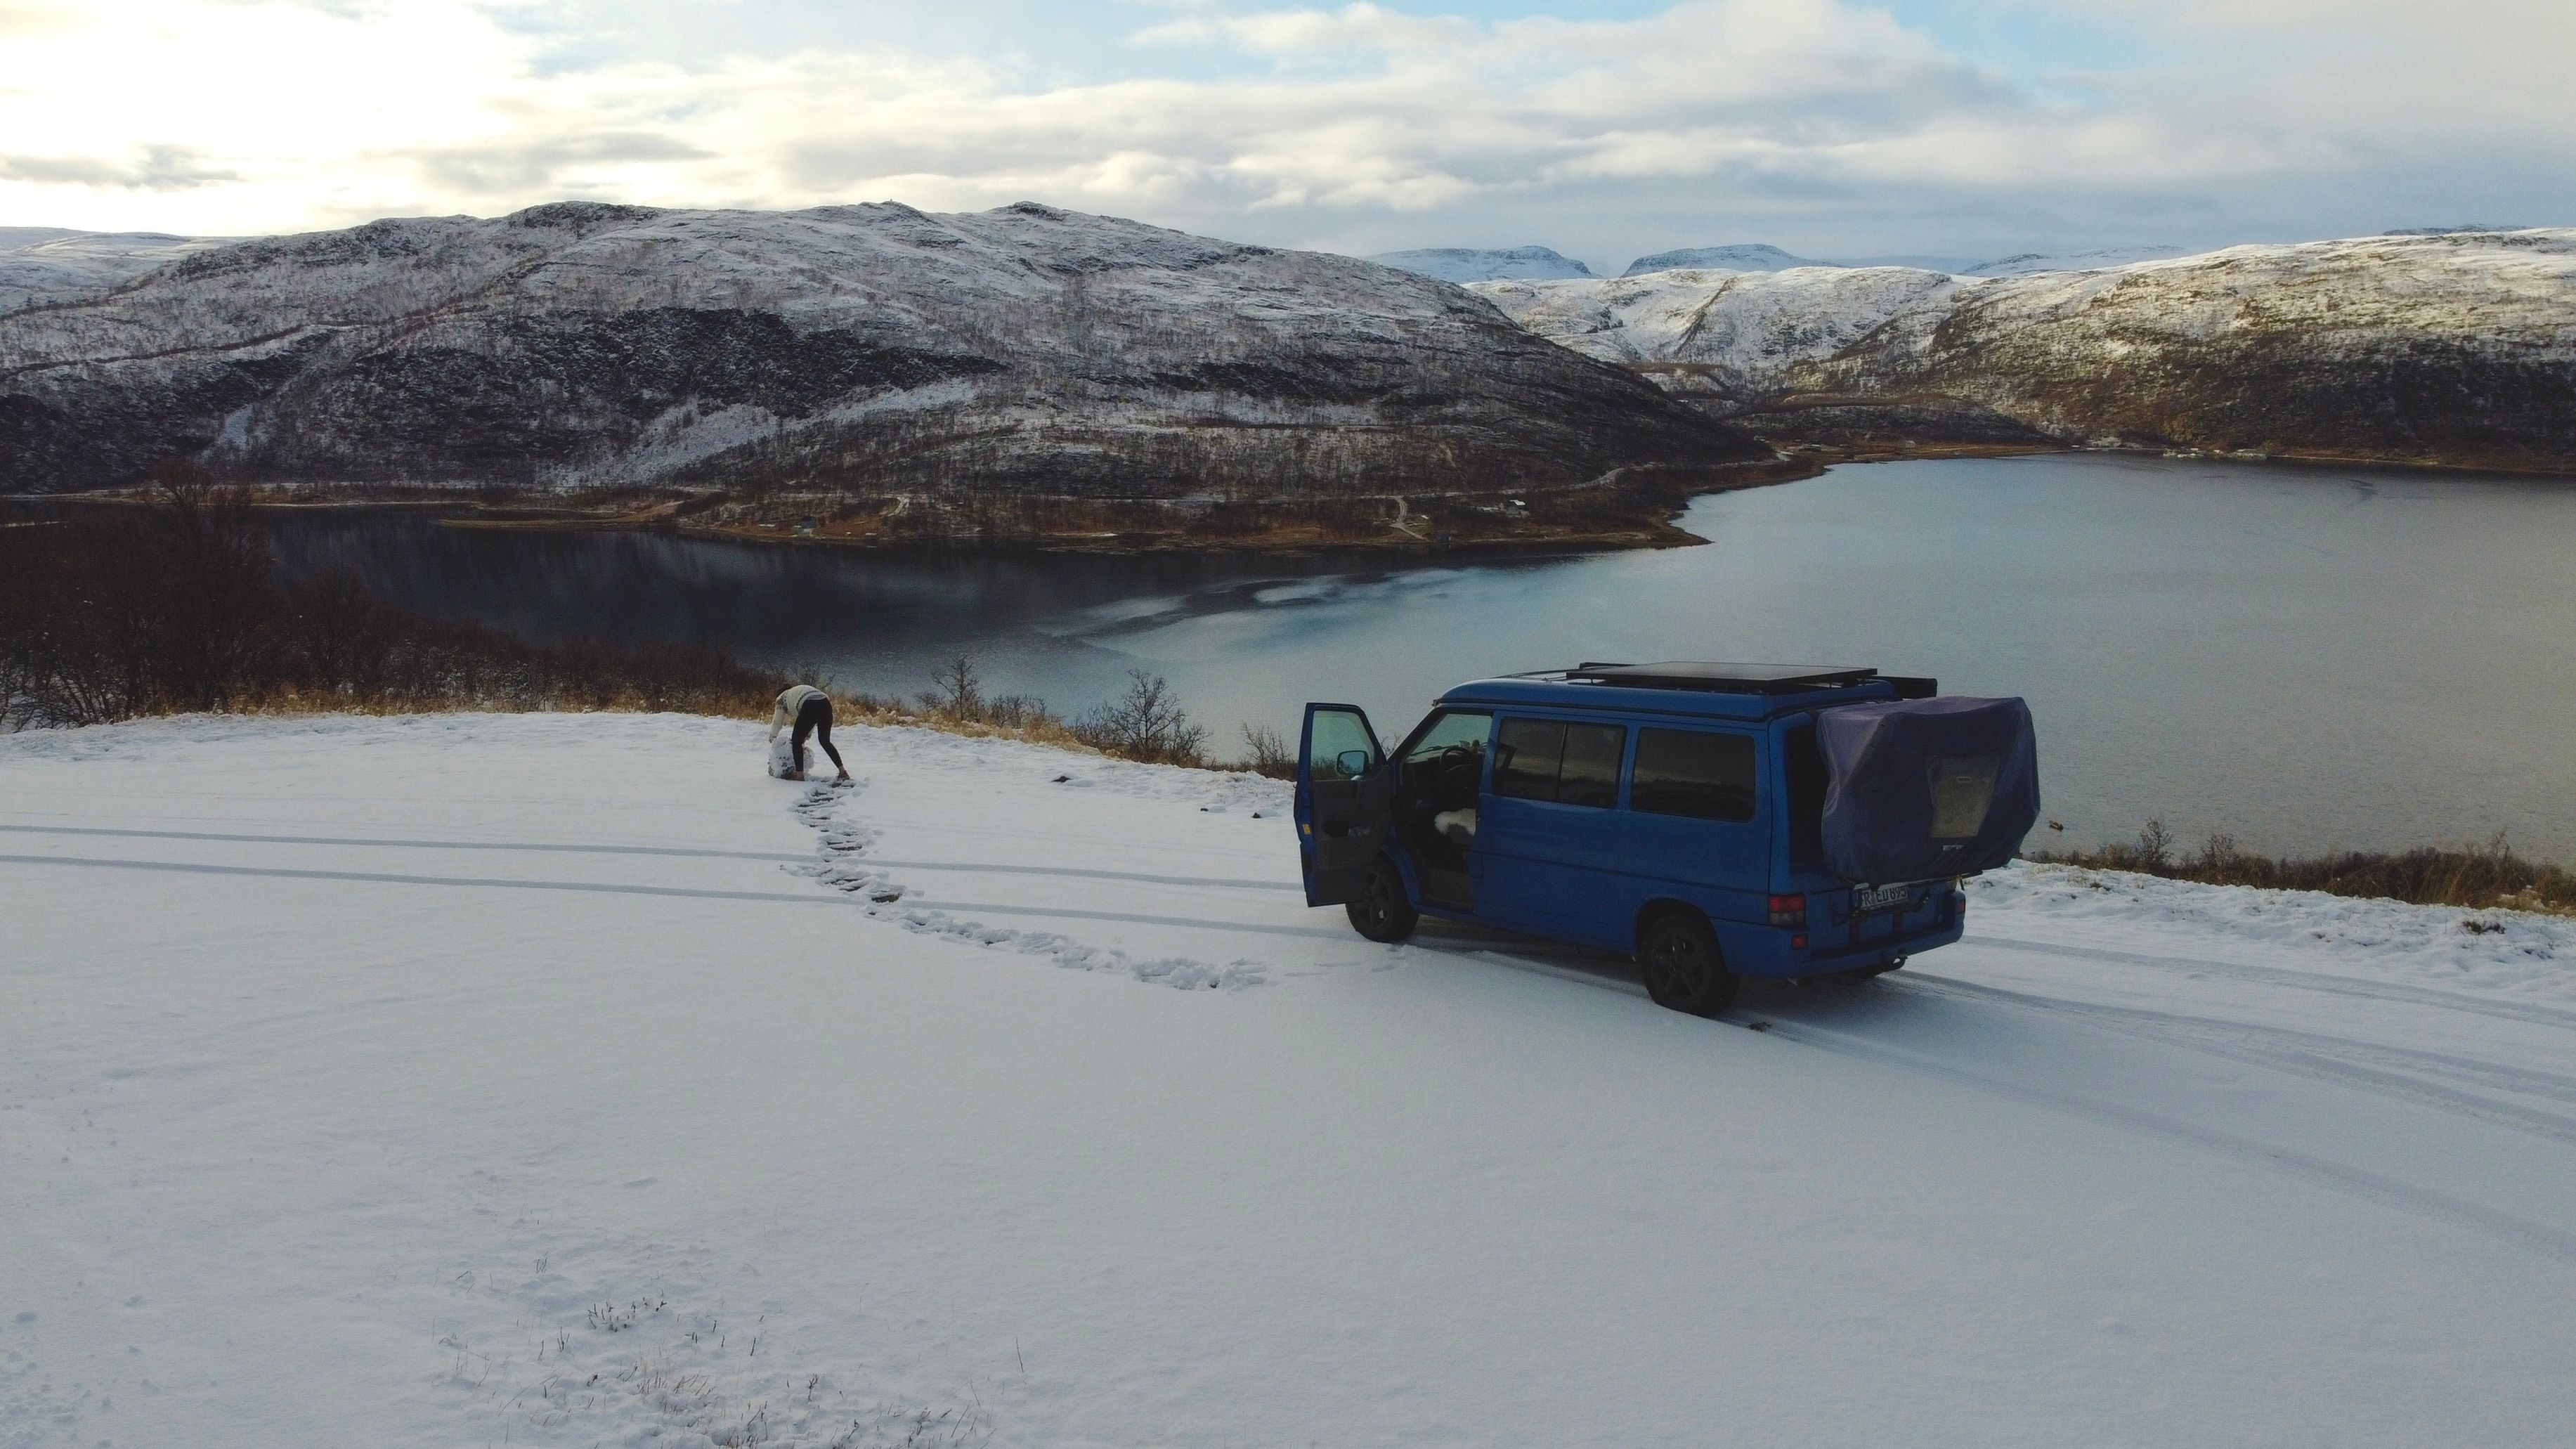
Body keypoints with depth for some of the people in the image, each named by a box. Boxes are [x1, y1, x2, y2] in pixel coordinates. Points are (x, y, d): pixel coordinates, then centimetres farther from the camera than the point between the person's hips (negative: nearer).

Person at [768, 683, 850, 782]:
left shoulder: (782, 698, 23)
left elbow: (777, 721, 29)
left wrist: (772, 737, 46)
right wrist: (805, 737, 41)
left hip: (811, 706, -7)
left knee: (797, 741, 8)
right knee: (825, 741, 21)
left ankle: (799, 775, 5)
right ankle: (843, 771, 19)